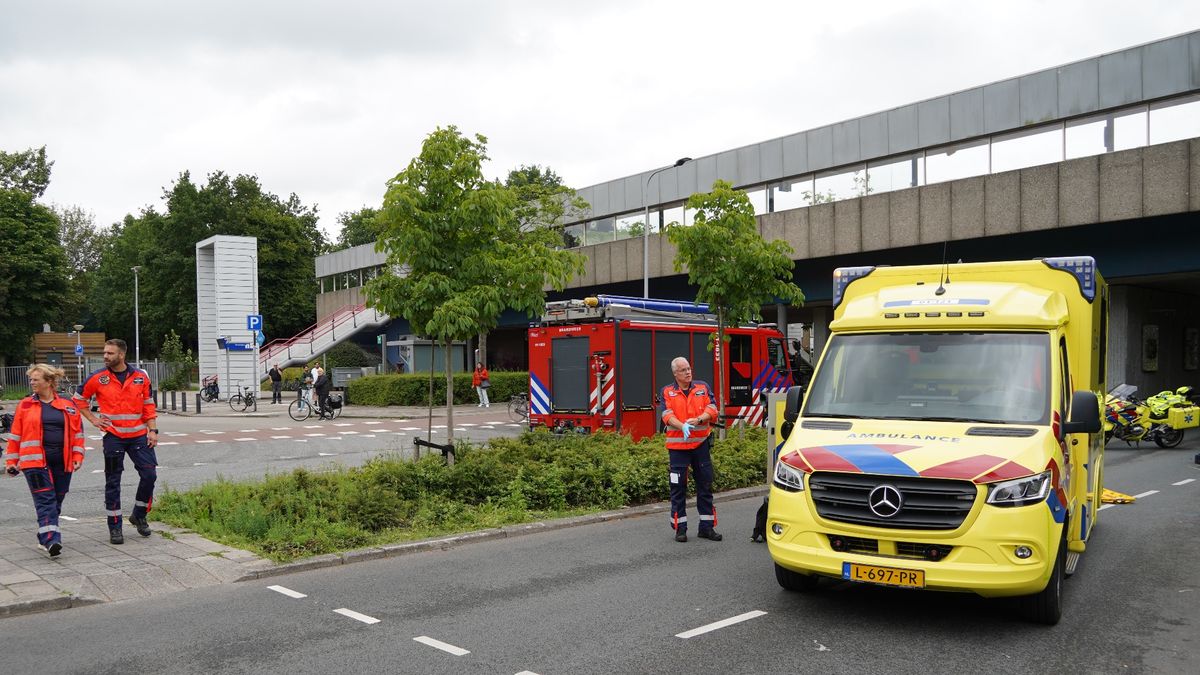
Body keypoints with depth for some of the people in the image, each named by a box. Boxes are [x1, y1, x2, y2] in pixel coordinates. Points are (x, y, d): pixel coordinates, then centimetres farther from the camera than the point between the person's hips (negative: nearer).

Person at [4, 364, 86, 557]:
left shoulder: (67, 406, 6)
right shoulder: (25, 405, 5)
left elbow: (77, 433, 9)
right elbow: (15, 435, 8)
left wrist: (77, 457, 1)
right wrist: (11, 461, 6)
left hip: (62, 462, 2)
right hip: (35, 461, -2)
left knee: (56, 501, 9)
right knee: (45, 500, -11)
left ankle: (45, 537, 24)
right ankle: (51, 540, -18)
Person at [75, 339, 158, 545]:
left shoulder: (140, 377, 2)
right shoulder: (97, 378, -2)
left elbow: (149, 406, 7)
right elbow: (79, 399, 11)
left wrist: (153, 430, 1)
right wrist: (93, 419, 2)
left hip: (138, 435, 1)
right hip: (113, 437, -1)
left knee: (149, 475, -3)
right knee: (113, 482, 4)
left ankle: (139, 516, 19)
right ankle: (114, 526, 13)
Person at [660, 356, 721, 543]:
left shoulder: (703, 387, 8)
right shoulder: (667, 392, 3)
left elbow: (712, 409, -2)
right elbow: (667, 415, -9)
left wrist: (698, 419, -21)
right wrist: (682, 426, -27)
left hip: (701, 443, 2)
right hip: (678, 445, -2)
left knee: (705, 485, 8)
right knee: (678, 487, 1)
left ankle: (707, 526, 17)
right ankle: (680, 528, 8)